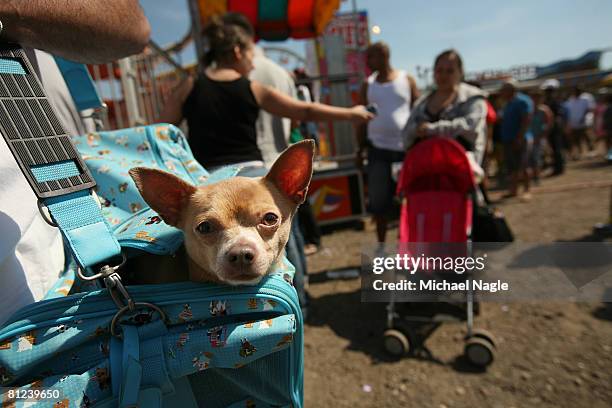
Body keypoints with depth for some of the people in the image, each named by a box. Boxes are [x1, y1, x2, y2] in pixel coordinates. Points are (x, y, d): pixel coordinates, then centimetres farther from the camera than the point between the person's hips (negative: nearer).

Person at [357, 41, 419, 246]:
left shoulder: (406, 80, 4)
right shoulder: (368, 85, 8)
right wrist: (360, 148, 4)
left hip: (406, 148, -1)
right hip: (378, 149, 1)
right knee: (378, 200, 3)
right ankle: (381, 246, 18)